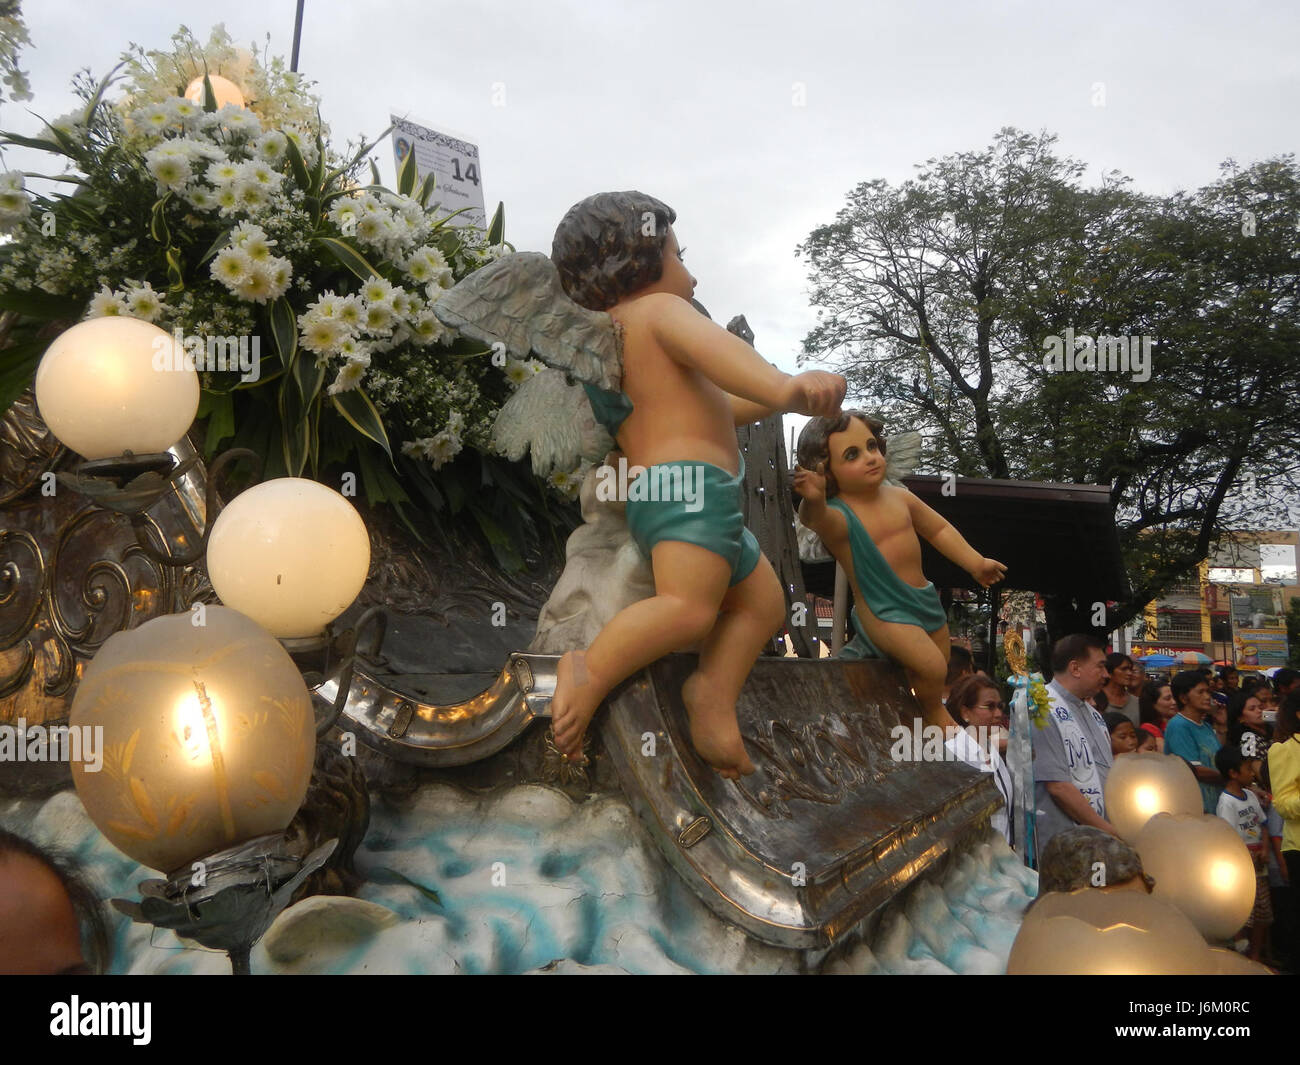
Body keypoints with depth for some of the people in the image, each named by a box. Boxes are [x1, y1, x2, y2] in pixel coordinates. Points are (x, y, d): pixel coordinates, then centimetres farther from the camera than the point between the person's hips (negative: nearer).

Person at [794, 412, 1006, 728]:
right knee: (932, 667, -18)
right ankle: (933, 713, 13)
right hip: (883, 610, -7)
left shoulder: (899, 496, 0)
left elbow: (938, 529, 15)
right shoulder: (839, 515, -21)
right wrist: (814, 502, -69)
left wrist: (975, 563, 13)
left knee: (942, 664, 18)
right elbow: (822, 521, -47)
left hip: (924, 597, 7)